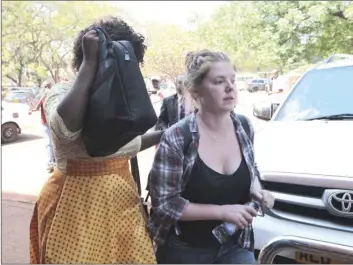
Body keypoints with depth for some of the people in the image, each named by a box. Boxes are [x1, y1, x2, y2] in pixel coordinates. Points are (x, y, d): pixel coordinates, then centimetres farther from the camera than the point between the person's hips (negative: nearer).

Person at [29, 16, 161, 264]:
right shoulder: (62, 92, -11)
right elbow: (68, 127, -35)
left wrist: (166, 133, 14)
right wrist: (90, 62, -27)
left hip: (121, 197, 7)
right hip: (77, 201, -6)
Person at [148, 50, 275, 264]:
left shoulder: (244, 128, -4)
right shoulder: (176, 139, -20)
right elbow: (164, 204, -18)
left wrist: (257, 190, -6)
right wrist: (221, 211, -22)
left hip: (235, 246, 4)